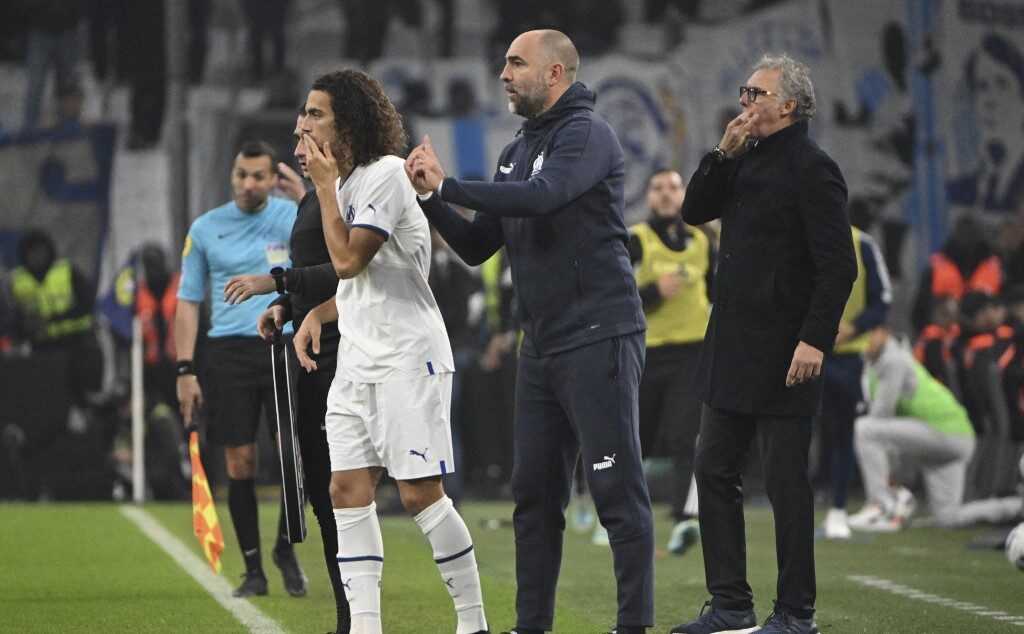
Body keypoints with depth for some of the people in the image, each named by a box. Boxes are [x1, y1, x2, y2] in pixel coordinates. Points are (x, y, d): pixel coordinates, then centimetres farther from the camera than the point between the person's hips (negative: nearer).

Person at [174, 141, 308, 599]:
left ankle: (286, 547, 9)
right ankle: (253, 569, 8)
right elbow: (188, 300, 10)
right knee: (239, 462, -1)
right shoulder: (205, 229, 8)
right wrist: (185, 370, 3)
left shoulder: (294, 217, 5)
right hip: (227, 351, 1)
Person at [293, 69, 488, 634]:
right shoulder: (346, 181, 15)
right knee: (348, 491, 0)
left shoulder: (386, 174, -12)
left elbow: (348, 260, -18)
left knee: (420, 493, -9)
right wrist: (317, 314, 7)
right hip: (357, 360, 9)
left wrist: (324, 185, -11)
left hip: (408, 357, -9)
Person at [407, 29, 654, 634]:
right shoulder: (517, 151, 18)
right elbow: (478, 245, 18)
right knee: (534, 493, 10)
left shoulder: (586, 133, -9)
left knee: (618, 490, -8)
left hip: (598, 337, -9)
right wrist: (431, 198, 2)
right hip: (541, 347, 9)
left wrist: (448, 184, -19)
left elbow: (541, 196, -27)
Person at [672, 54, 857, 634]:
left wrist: (815, 340, -22)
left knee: (785, 480, -3)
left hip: (783, 356, -9)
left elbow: (838, 265, -16)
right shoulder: (747, 160, 13)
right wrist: (723, 155, 0)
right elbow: (696, 212, 14)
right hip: (732, 348, 9)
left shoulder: (812, 168, -12)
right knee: (715, 469, 10)